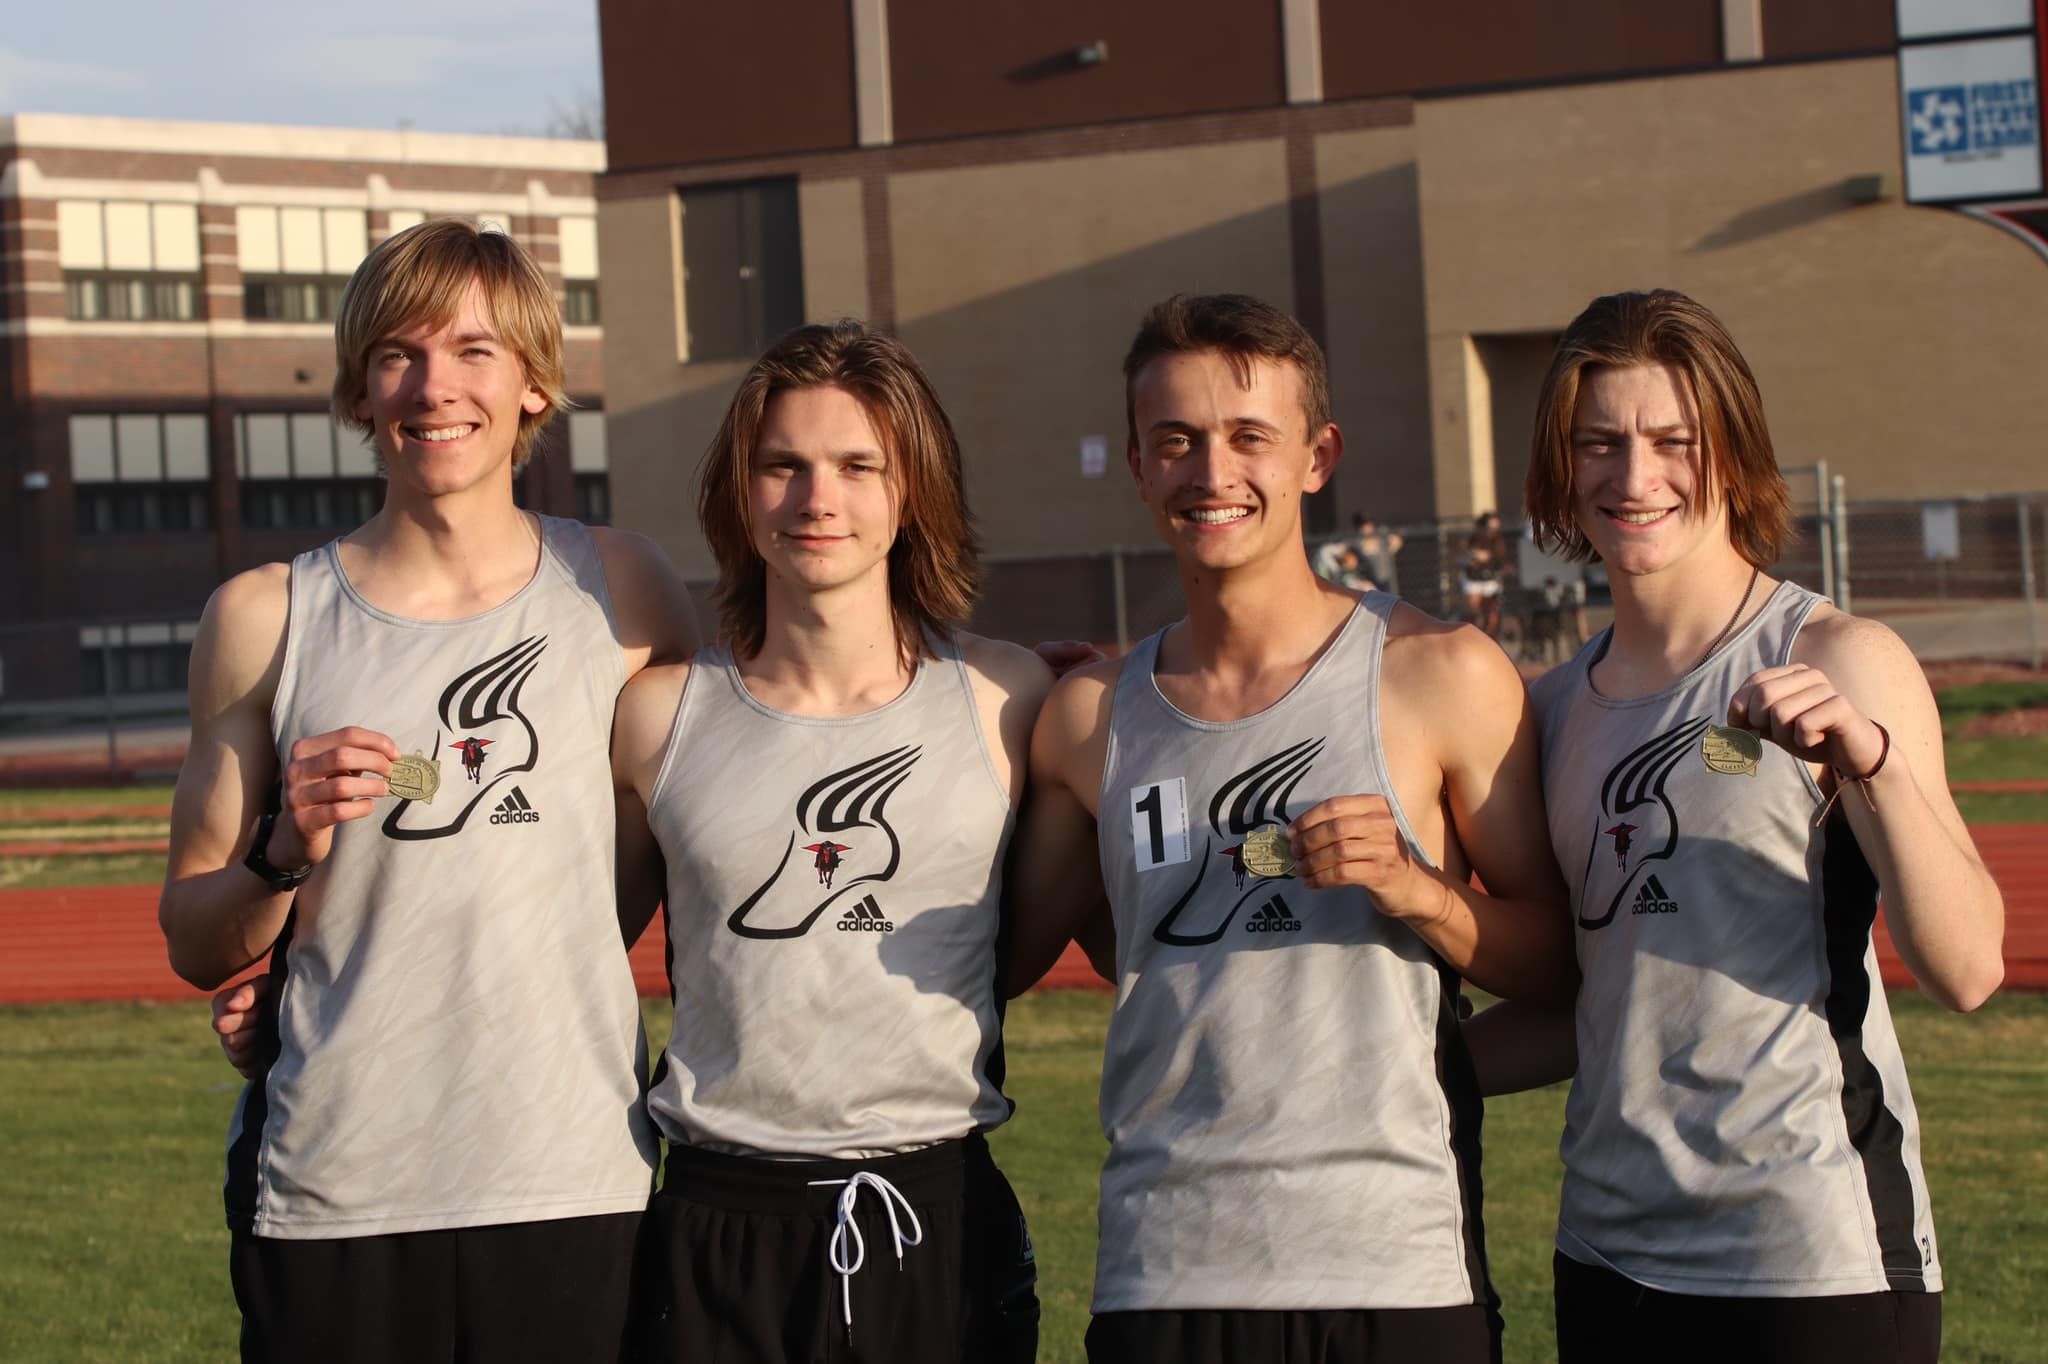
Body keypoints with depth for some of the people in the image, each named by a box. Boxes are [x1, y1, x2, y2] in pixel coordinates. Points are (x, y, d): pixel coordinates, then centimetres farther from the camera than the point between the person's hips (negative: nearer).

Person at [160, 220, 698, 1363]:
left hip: (573, 1182, 0)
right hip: (327, 1194, 0)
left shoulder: (621, 590, 3)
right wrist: (289, 853, -13)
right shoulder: (265, 619, 3)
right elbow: (195, 948, 7)